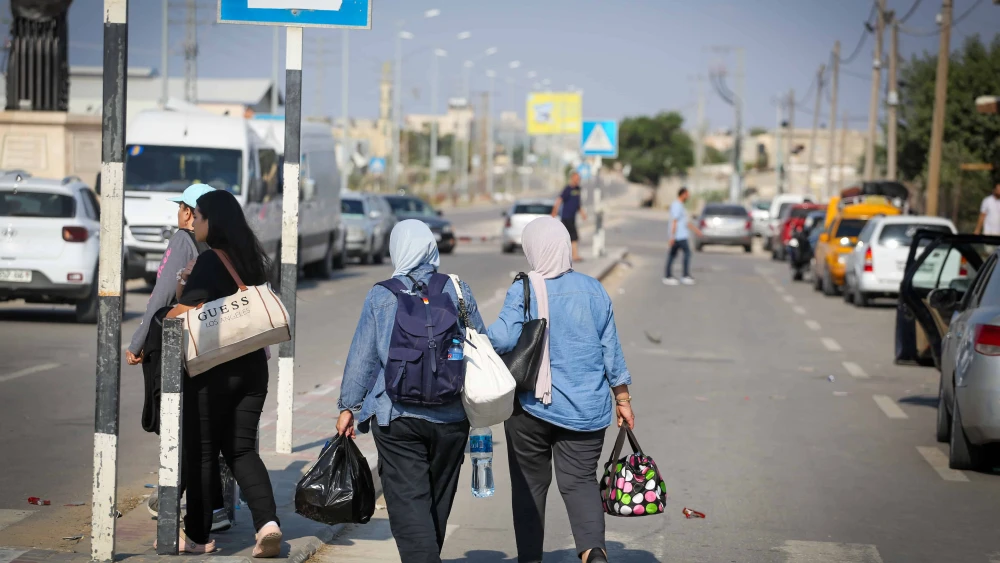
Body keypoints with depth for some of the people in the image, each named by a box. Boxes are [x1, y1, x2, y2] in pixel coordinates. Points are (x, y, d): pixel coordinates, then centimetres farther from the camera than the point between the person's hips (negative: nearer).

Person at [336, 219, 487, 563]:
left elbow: (362, 356, -1)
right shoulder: (459, 292, 2)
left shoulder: (381, 296, -3)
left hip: (397, 416, -3)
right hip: (452, 416, 3)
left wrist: (348, 406, 8)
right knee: (438, 501, 17)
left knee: (408, 501, -5)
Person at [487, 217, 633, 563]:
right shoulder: (593, 290, 2)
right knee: (580, 480, 3)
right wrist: (622, 397, 16)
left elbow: (504, 338, -22)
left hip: (532, 405, -2)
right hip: (587, 408, 2)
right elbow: (610, 348, 7)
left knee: (530, 484, 11)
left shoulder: (523, 291, -10)